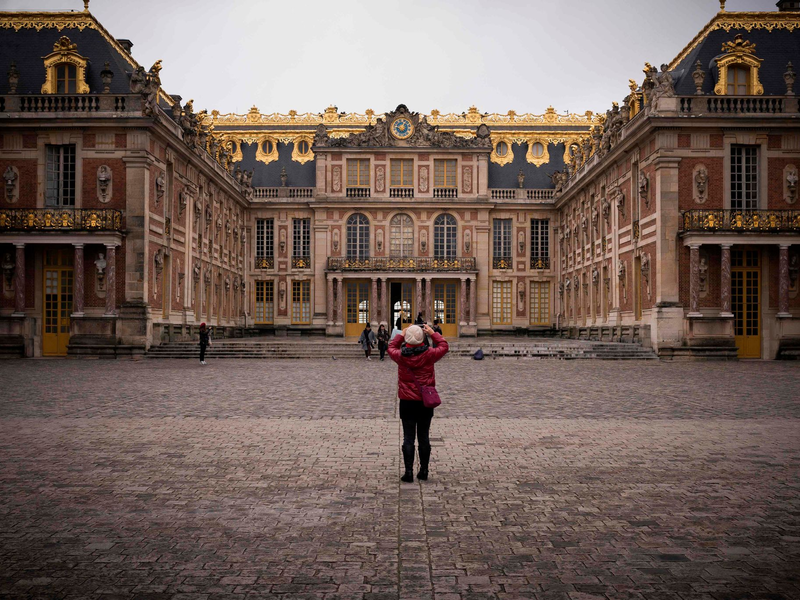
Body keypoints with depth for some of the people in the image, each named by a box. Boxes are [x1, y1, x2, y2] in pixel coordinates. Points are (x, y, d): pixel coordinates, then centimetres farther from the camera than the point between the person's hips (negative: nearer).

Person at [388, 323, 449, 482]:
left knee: (408, 438, 4)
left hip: (407, 402, 0)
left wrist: (401, 335, 20)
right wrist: (432, 333, 15)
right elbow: (443, 346, 8)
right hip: (425, 402, 1)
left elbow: (391, 347, 14)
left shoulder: (401, 356, -9)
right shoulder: (429, 354, -11)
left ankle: (409, 472, 2)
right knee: (424, 437, 10)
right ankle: (424, 471, 17)